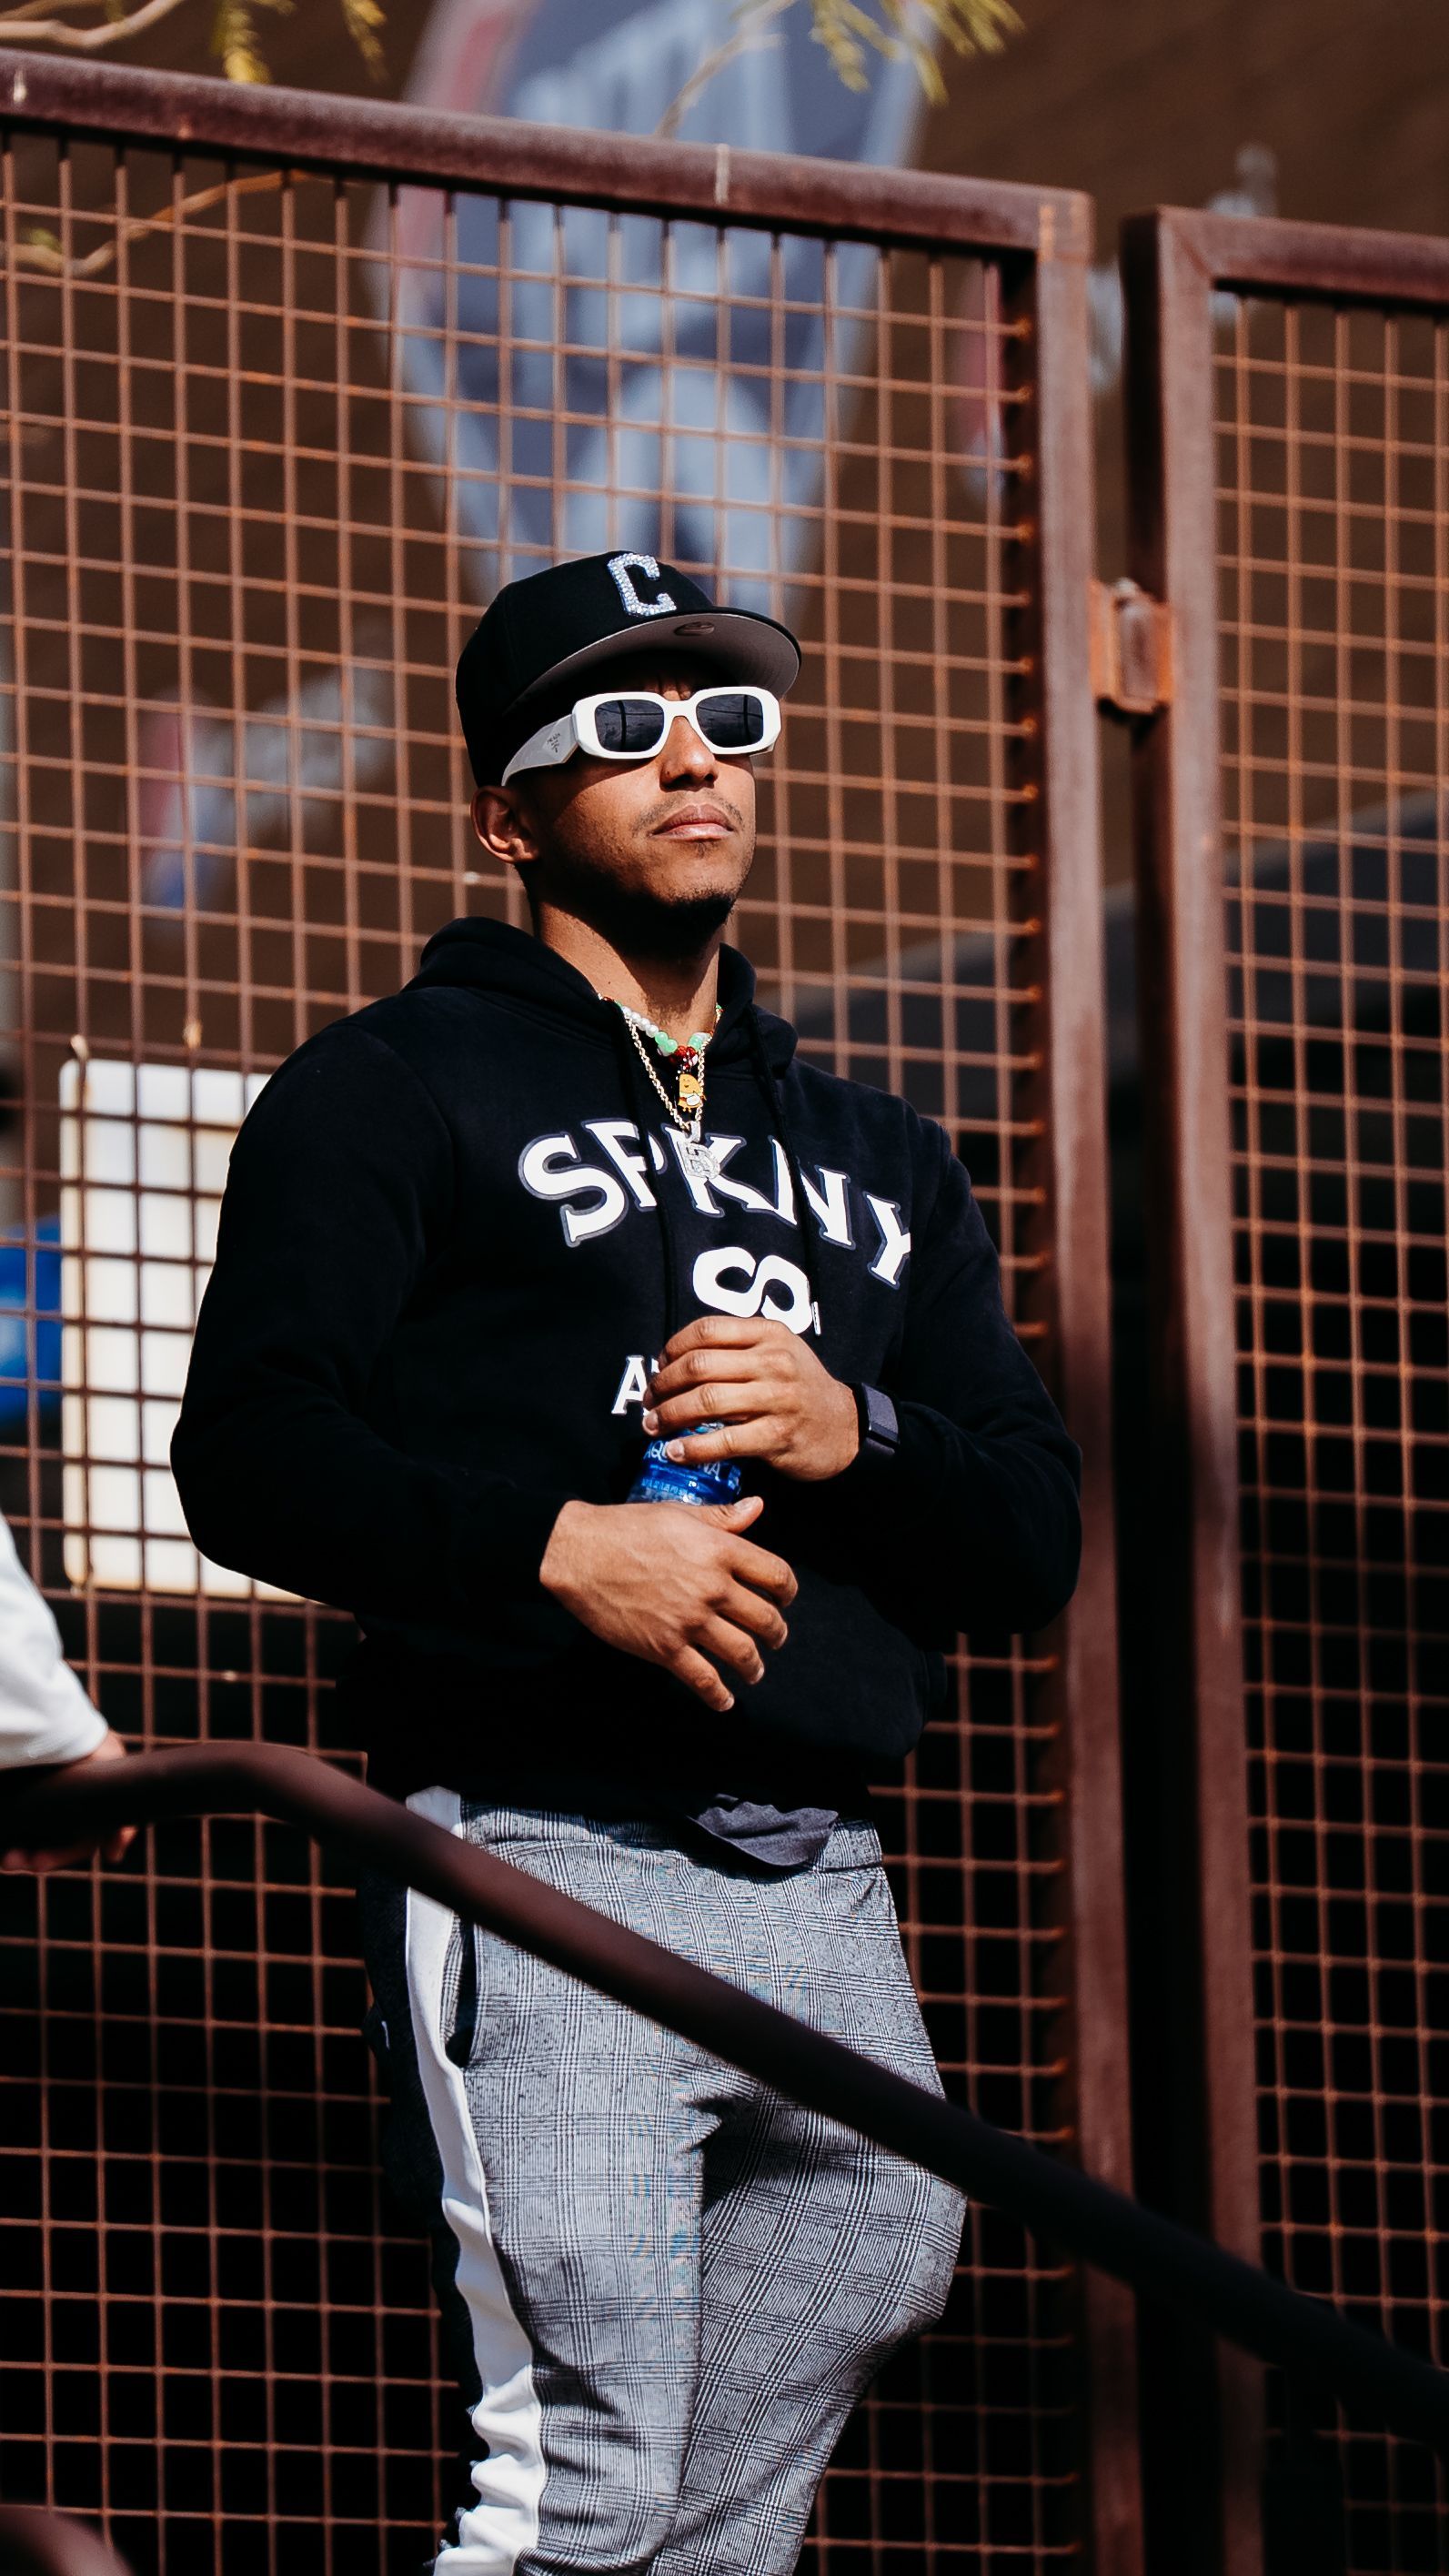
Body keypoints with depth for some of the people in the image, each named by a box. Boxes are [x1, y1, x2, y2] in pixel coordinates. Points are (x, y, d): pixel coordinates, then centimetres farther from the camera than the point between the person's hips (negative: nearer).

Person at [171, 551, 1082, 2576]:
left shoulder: (877, 1158, 26)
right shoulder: (391, 1093, 8)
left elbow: (1034, 1549, 20)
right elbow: (253, 1456, -4)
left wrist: (859, 1436, -2)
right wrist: (556, 1544, -18)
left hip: (834, 1897, 6)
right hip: (548, 1865, -6)